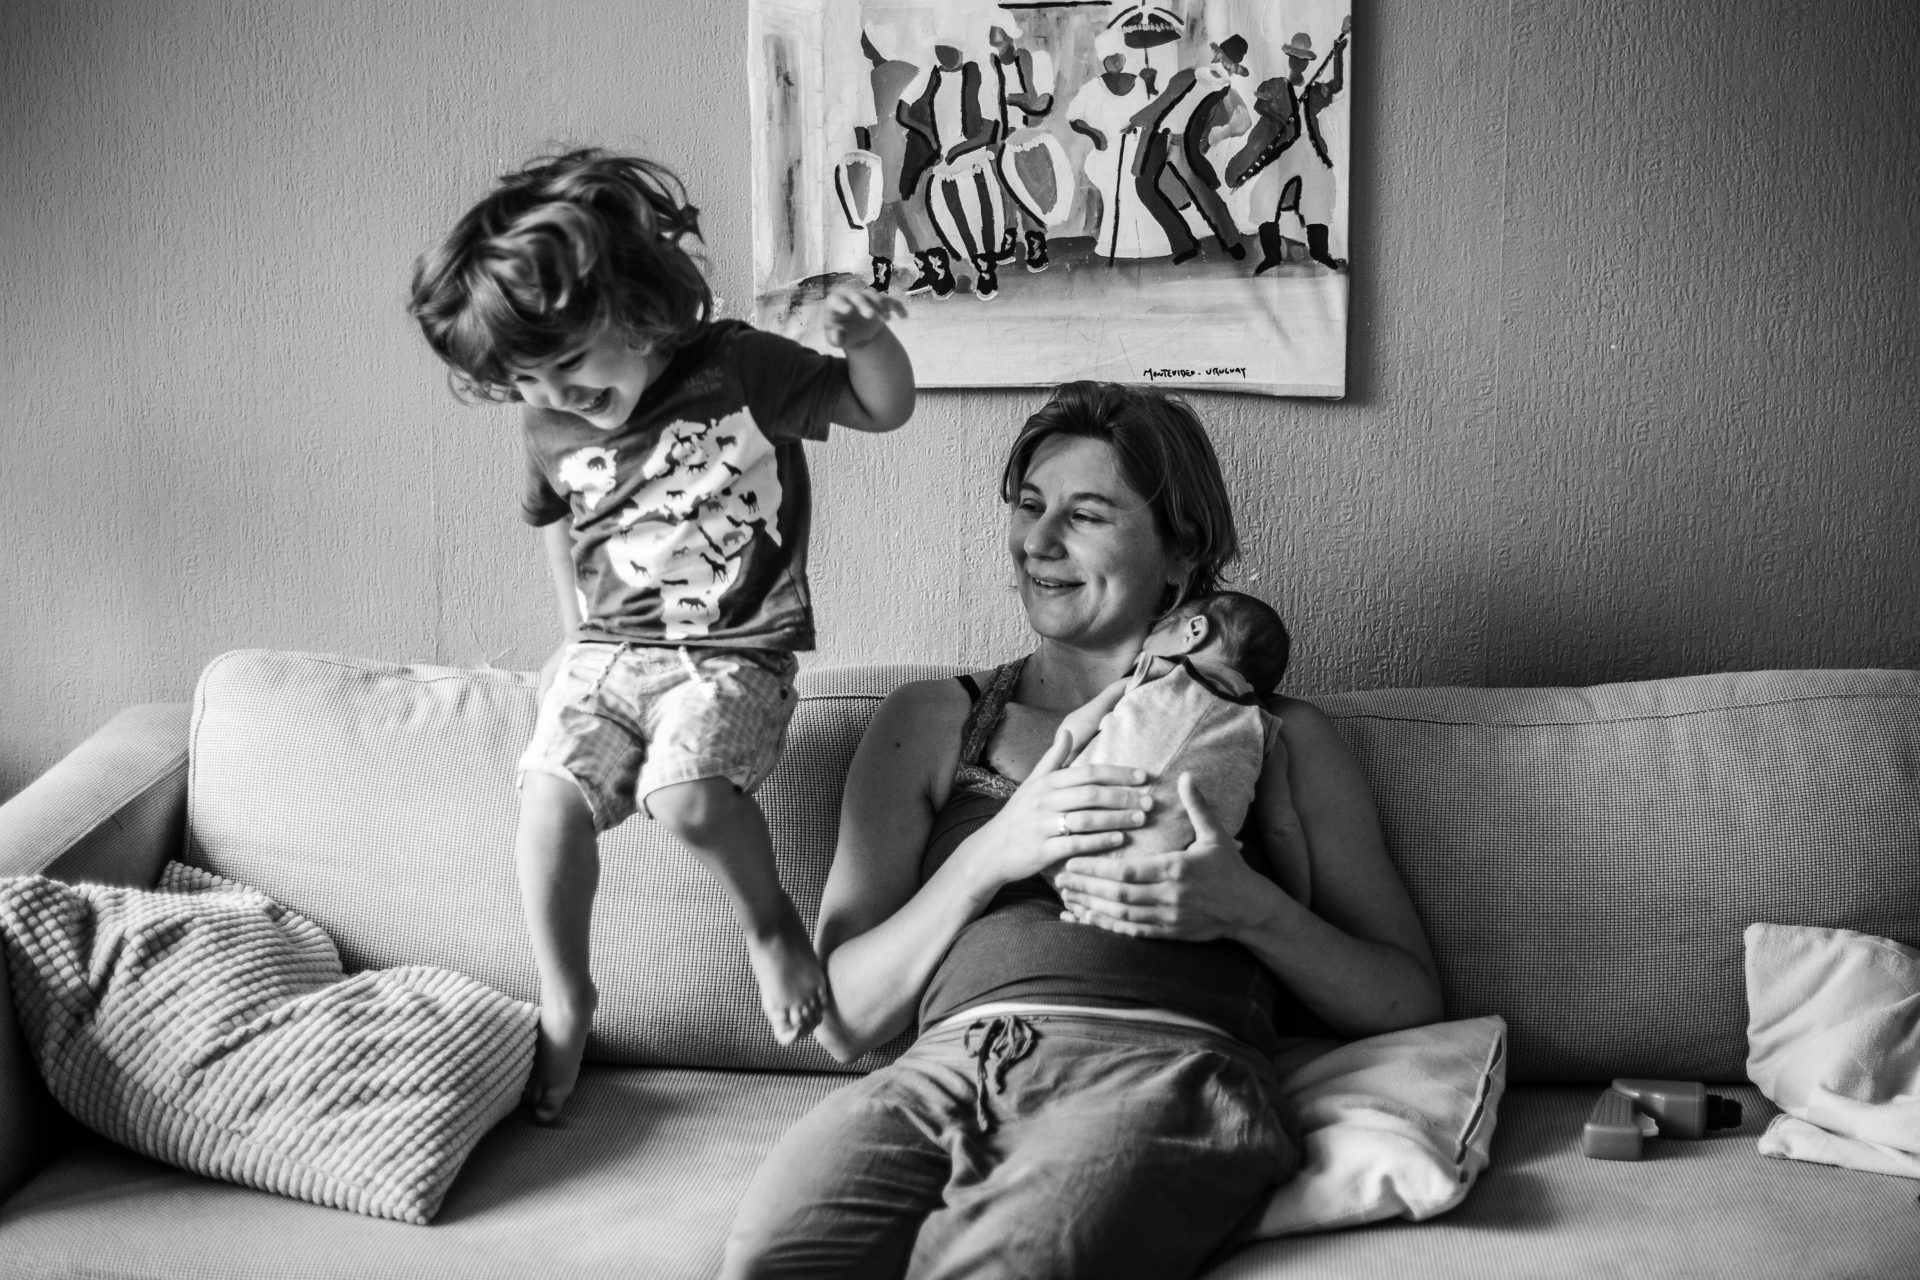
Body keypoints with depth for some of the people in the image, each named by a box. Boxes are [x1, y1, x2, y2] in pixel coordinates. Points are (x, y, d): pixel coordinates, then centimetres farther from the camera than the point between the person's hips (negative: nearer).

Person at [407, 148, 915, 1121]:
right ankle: (563, 1000, 7)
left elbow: (884, 409, -5)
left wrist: (865, 340, -24)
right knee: (550, 795, -15)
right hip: (605, 652, 5)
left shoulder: (736, 369, -12)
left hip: (732, 654, -4)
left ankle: (772, 923, 0)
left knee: (682, 789, -29)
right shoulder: (546, 430, 1)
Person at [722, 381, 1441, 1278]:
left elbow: (1410, 1001, 16)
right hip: (946, 1068, 2)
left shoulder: (1278, 735, 21)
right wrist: (993, 851, -2)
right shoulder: (934, 719, 22)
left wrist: (1251, 909, -4)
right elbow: (841, 1020, 14)